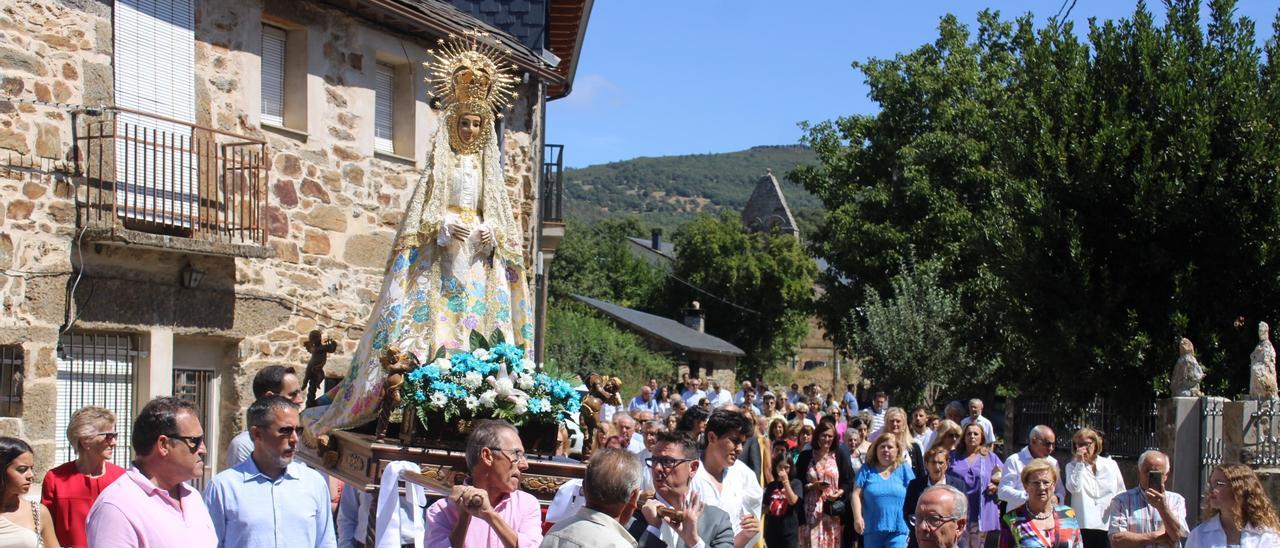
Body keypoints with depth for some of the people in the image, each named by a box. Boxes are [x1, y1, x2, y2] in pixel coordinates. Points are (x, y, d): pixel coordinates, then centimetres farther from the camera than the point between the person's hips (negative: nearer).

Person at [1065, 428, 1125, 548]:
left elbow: (1121, 493, 16)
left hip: (1109, 524, 2)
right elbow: (1073, 488, -12)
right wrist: (1080, 463, -11)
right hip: (1084, 524, -1)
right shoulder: (1072, 466, 6)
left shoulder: (1111, 464, 11)